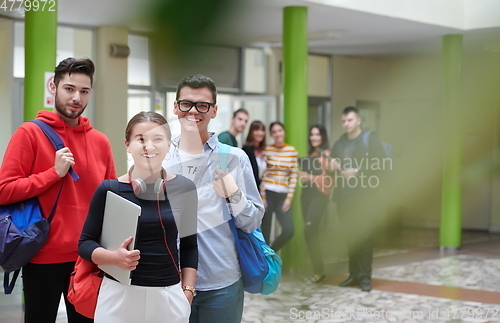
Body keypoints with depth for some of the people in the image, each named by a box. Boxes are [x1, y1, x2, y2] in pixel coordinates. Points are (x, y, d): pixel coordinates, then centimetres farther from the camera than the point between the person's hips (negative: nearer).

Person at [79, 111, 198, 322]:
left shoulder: (184, 189, 0)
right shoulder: (109, 190, -5)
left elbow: (189, 246, 10)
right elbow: (85, 243, 1)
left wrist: (188, 290, 4)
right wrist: (114, 257, -16)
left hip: (169, 297, 1)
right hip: (120, 296, -1)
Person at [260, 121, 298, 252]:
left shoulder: (292, 151, 5)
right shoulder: (267, 149, 0)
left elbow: (294, 176, 5)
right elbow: (262, 174, -1)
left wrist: (289, 198, -1)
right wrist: (262, 197, -7)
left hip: (283, 195, 2)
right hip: (267, 193, -2)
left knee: (289, 231, -8)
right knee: (265, 231, -1)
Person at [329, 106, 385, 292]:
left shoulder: (370, 139, -2)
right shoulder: (339, 143, 17)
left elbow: (379, 164, -11)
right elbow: (333, 164, 23)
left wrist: (356, 172, -17)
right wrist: (332, 166, 0)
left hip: (364, 196, -5)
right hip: (344, 196, 5)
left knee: (364, 236, -5)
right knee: (350, 236, 7)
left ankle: (365, 277, 1)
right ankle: (354, 274, 14)